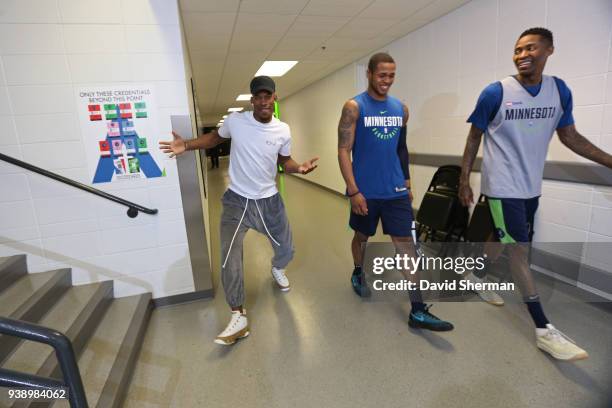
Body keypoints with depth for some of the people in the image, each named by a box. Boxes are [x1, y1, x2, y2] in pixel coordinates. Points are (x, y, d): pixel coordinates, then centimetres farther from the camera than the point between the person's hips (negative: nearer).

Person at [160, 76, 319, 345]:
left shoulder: (283, 131, -4)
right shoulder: (235, 121, -10)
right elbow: (215, 137, 10)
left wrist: (299, 167, -13)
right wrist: (187, 145, -3)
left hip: (269, 200, 2)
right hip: (237, 201, -2)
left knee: (286, 249, 17)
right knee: (230, 261, -10)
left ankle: (277, 269, 57)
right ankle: (239, 318, 8)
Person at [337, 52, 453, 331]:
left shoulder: (401, 109, 9)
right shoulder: (354, 107, -6)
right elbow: (343, 151, -12)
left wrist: (407, 183, 18)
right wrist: (353, 191, -18)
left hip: (396, 191, 4)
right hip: (366, 191, -3)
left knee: (405, 242, -1)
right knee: (362, 236, 16)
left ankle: (418, 311, 4)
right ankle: (358, 274, 46)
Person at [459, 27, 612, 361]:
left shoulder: (559, 91, 3)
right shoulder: (496, 92, -9)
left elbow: (570, 136, 11)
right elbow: (474, 137, -3)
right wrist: (464, 180, -4)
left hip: (531, 185, 5)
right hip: (502, 185, -5)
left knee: (502, 239, 19)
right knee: (519, 249, -6)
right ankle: (544, 330, 2)